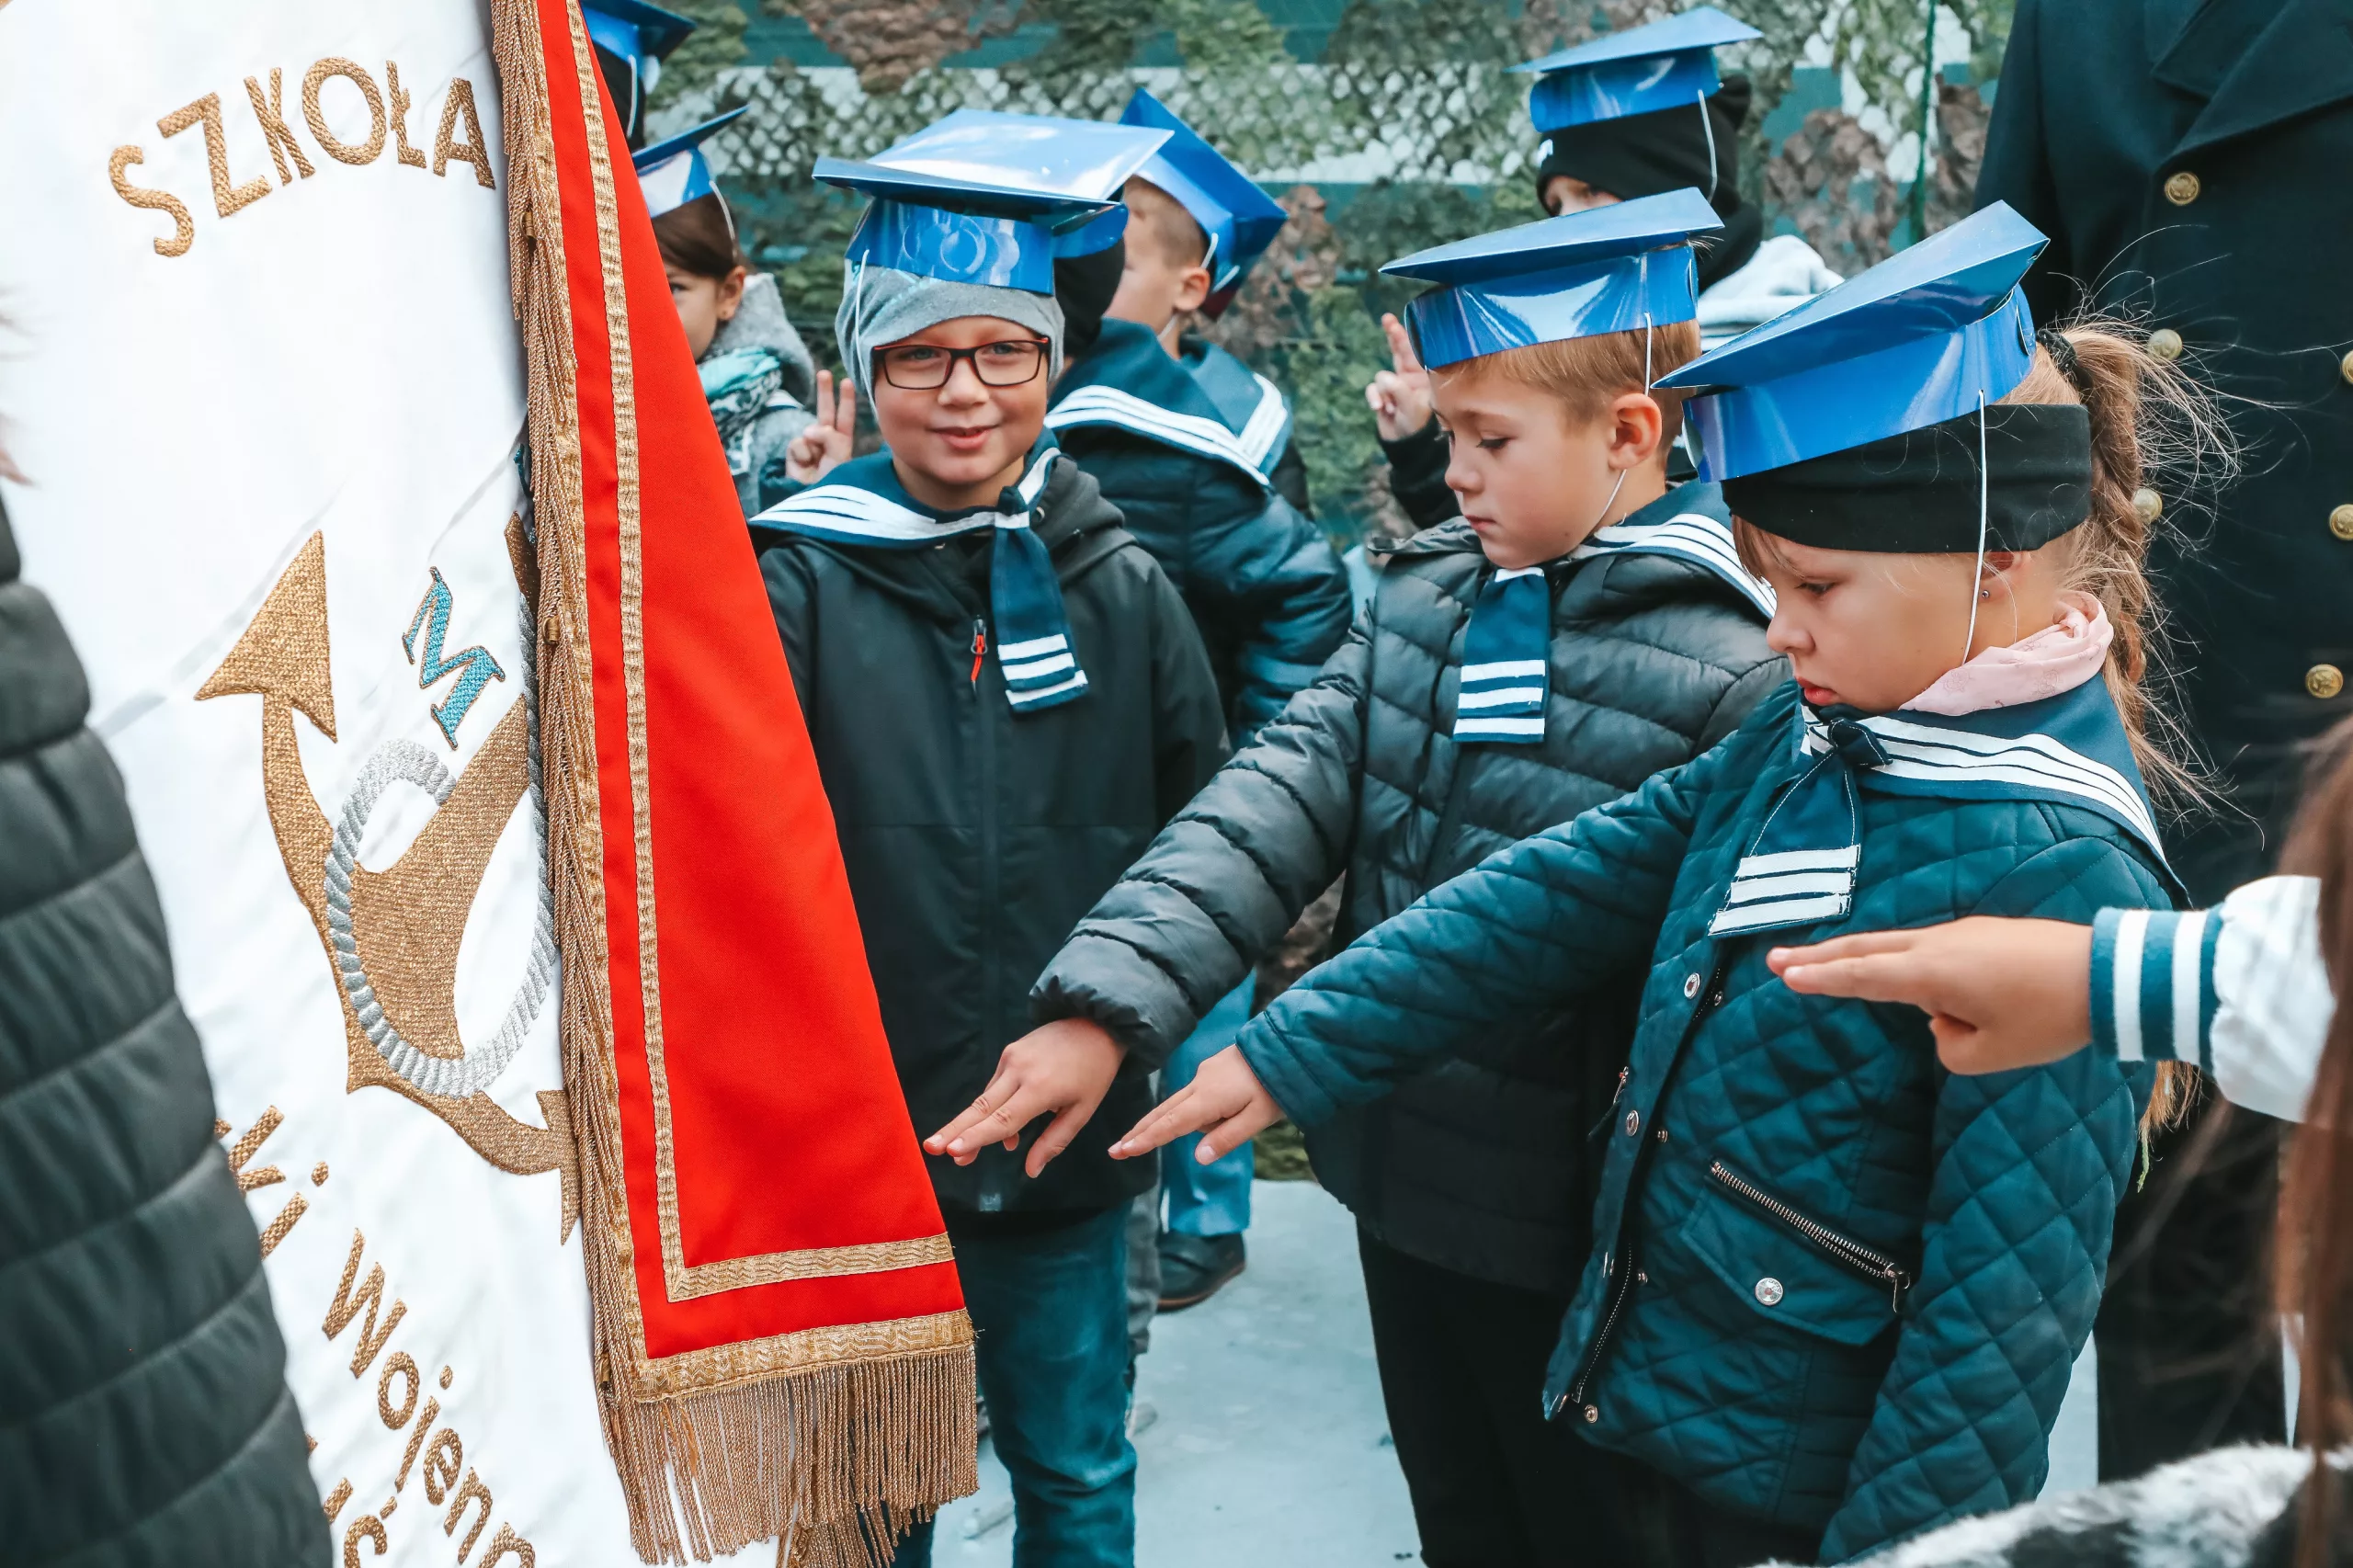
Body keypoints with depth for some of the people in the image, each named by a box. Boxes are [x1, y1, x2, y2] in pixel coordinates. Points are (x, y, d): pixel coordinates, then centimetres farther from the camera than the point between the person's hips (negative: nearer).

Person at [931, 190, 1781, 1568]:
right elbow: (1286, 794, -7)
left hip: (1566, 1239, -6)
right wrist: (1108, 1001, -18)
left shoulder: (1736, 672, -19)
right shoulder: (1428, 598, 2)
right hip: (1404, 1192, 6)